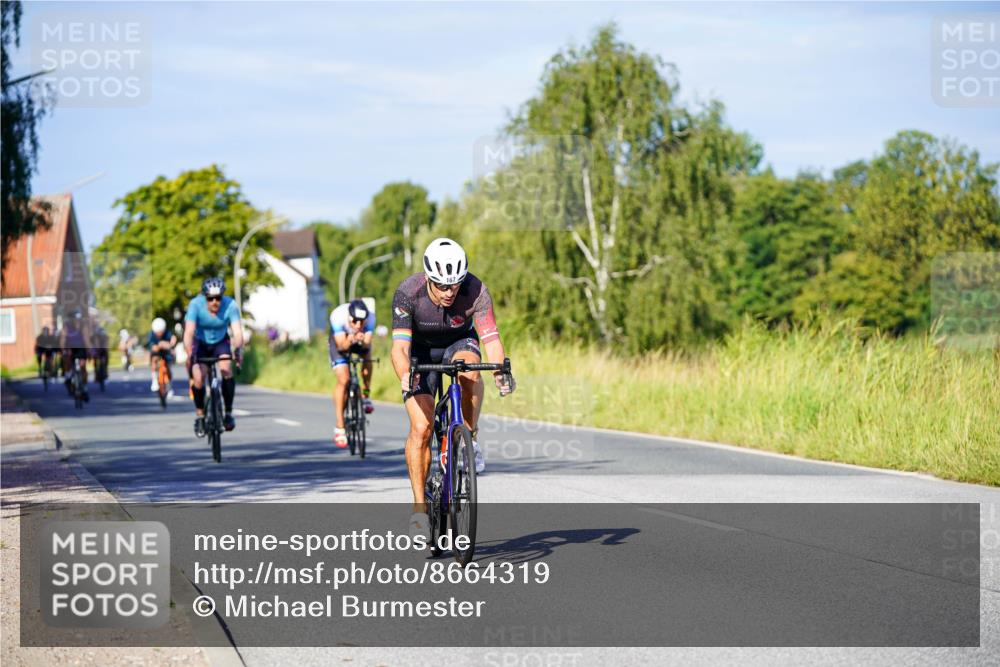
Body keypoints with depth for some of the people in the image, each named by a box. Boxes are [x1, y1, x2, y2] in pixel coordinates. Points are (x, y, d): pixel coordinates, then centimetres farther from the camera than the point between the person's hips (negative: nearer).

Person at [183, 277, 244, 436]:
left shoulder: (230, 305, -28)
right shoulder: (195, 305, -30)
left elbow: (237, 331, -36)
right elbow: (189, 332, -39)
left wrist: (238, 349, -56)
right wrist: (189, 353, -54)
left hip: (221, 341, 0)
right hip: (200, 343, 0)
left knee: (227, 370, -26)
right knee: (198, 378, -20)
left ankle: (228, 412, -12)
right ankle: (199, 414, 4)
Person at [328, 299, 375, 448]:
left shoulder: (370, 317, -33)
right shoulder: (338, 316, -38)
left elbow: (367, 344, -34)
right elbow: (341, 345, -37)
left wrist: (363, 341, -57)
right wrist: (349, 341, -58)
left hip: (360, 342, 3)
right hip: (341, 341, -3)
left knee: (367, 352, -30)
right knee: (343, 380, -16)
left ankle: (366, 395, -9)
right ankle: (339, 428, -12)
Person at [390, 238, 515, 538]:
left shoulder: (475, 290, -29)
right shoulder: (408, 293, -31)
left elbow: (491, 339, -35)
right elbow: (400, 346, -37)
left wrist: (501, 370, -55)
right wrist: (404, 376, -57)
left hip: (459, 343, 1)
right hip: (421, 350, -1)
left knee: (468, 368, -37)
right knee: (421, 428, -15)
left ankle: (470, 439, -15)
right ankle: (419, 507, -6)